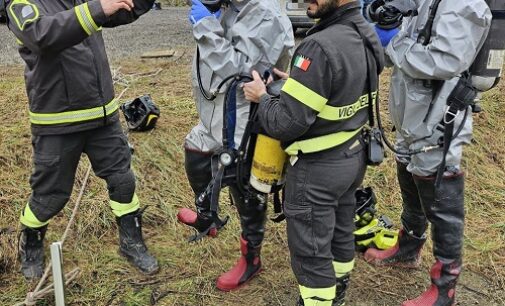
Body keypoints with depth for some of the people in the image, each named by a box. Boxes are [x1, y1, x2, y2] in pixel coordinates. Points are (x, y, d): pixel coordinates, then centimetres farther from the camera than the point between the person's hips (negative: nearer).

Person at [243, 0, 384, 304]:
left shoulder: (321, 46, -29)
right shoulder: (366, 33, 0)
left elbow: (286, 124, -27)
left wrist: (262, 96, -8)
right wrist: (296, 84, 8)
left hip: (319, 167, -9)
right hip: (353, 155, 9)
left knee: (309, 249, 9)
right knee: (341, 231, 26)